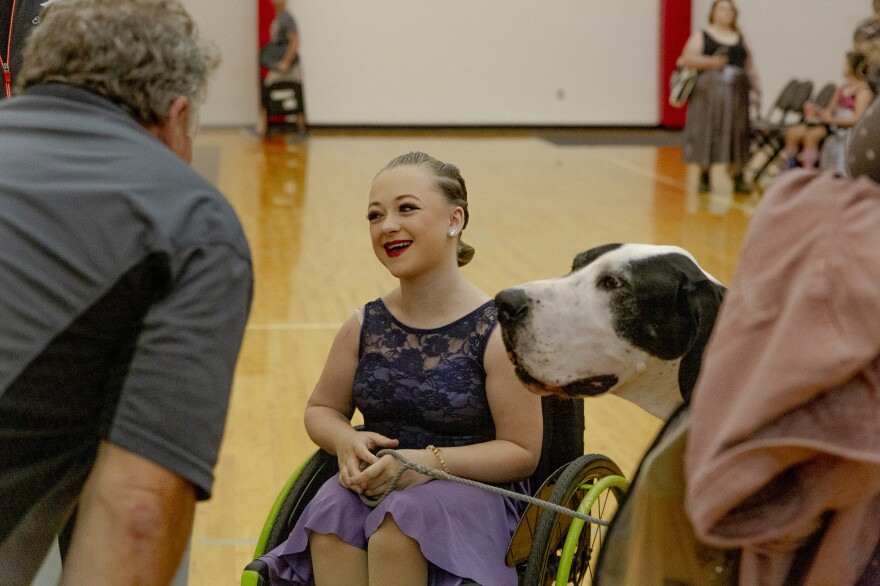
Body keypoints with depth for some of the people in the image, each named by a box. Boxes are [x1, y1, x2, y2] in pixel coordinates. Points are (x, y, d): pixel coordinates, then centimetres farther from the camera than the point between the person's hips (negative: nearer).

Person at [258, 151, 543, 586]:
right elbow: (321, 410, 18)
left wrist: (429, 462, -20)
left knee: (400, 521, -35)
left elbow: (521, 453, -7)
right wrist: (346, 441, -7)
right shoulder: (364, 327, 5)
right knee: (331, 512, -30)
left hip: (472, 493, -3)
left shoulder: (497, 332, -9)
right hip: (375, 486, 4)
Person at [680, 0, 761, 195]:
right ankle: (703, 177, 3)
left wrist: (756, 90, 9)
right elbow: (688, 58, -6)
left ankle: (737, 178, 5)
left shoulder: (741, 39, 17)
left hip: (736, 94, 3)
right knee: (706, 134, -4)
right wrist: (710, 62, -21)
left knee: (736, 134, 1)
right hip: (708, 92, -3)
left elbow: (751, 67, 18)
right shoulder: (702, 36, 5)